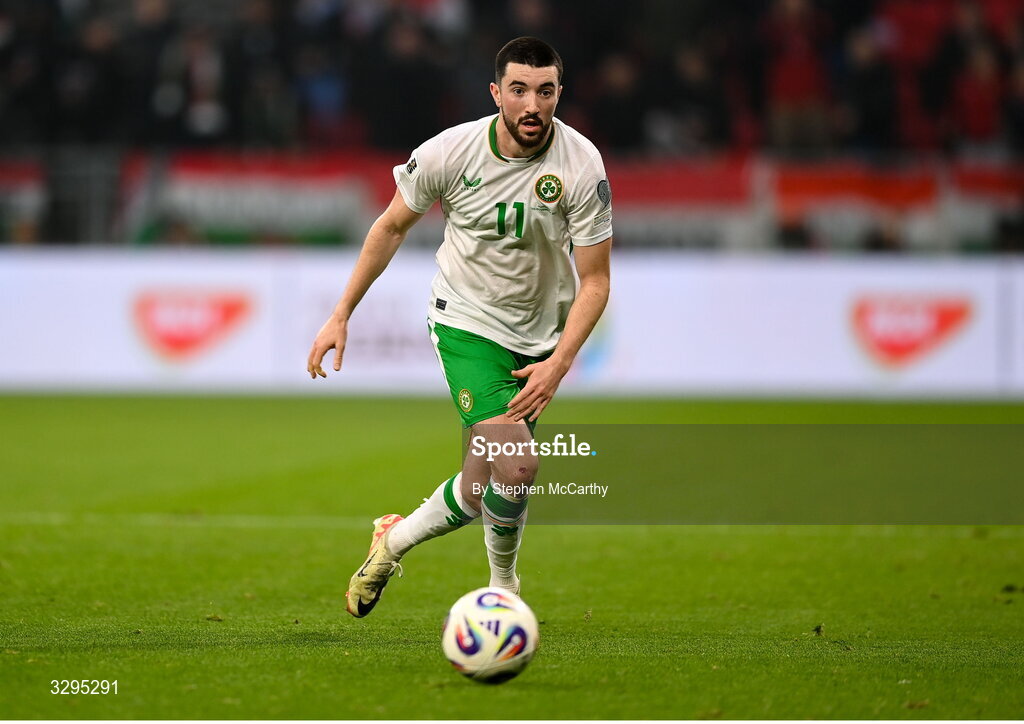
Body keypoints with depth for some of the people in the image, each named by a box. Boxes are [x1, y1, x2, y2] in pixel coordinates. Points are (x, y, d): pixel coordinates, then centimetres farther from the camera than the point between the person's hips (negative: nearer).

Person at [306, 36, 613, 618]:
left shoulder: (582, 166, -17)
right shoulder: (449, 153, -17)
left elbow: (595, 280, -12)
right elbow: (393, 227, 2)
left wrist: (558, 364, -24)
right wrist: (342, 315, 3)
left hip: (540, 335, 3)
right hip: (467, 322, -2)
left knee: (482, 494, 5)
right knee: (516, 465, -22)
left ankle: (396, 538, 37)